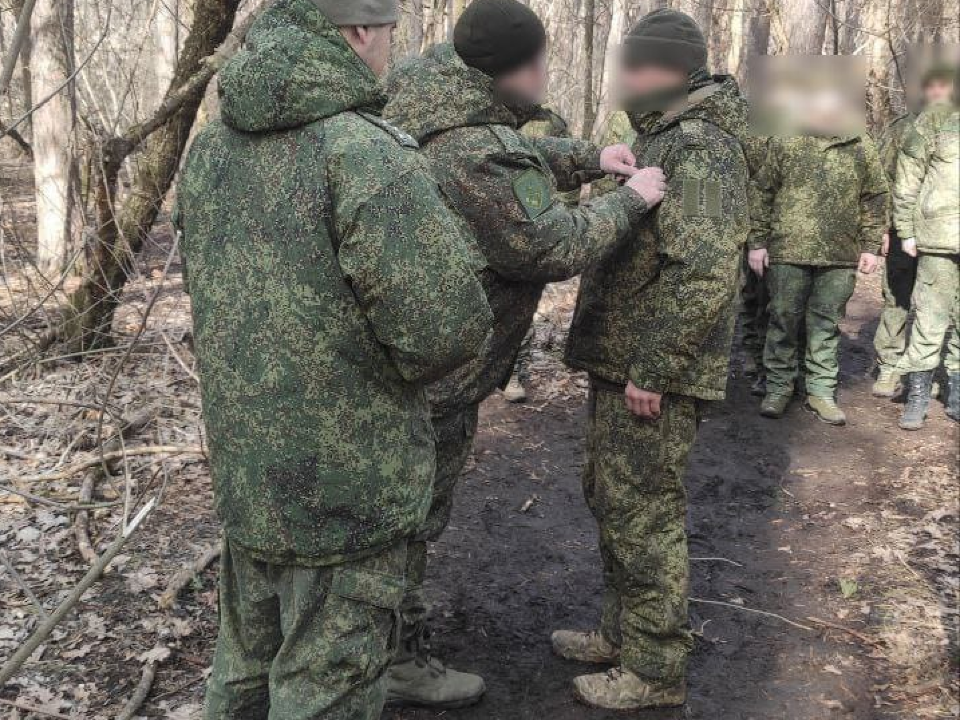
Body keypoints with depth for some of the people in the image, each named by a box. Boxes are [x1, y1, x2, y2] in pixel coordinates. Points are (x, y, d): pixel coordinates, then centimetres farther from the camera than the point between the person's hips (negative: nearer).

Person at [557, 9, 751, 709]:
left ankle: (655, 670, 14)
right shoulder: (664, 138, 16)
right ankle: (623, 633, 35)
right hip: (625, 362, 10)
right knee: (612, 499, 20)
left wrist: (652, 369, -24)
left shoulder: (698, 146, -17)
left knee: (643, 517, -1)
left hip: (652, 374, -10)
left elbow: (703, 271, -26)